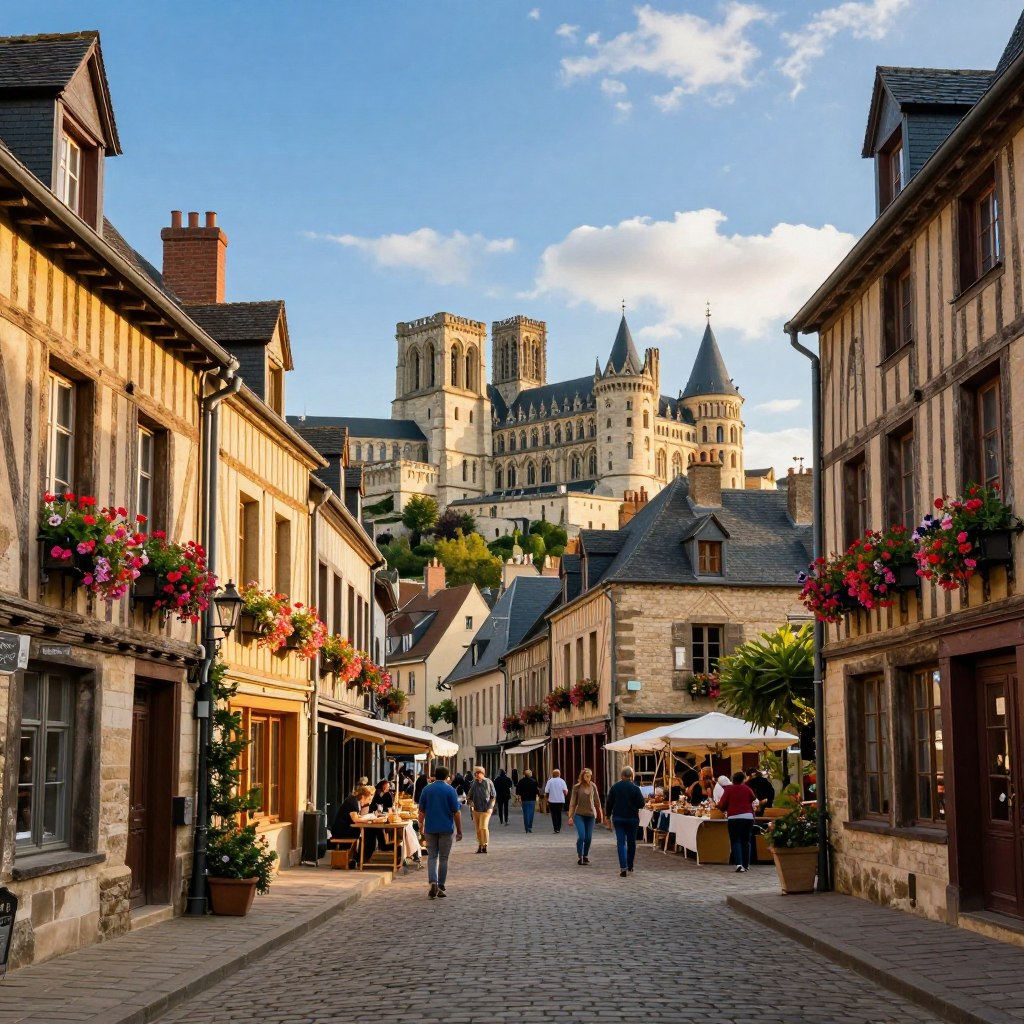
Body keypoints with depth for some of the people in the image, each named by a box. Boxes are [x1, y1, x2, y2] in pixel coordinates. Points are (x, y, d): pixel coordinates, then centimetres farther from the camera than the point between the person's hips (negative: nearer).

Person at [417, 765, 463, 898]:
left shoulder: (427, 790, 2)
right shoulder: (450, 790, -7)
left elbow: (421, 810, 8)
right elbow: (456, 812, -8)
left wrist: (421, 826, 20)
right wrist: (459, 831, -2)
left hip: (430, 829, 2)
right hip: (446, 829, -2)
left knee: (432, 856, 8)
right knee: (443, 858, 8)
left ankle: (433, 882, -13)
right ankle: (441, 887, 10)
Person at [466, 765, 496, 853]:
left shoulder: (488, 782, -3)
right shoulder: (473, 783, 6)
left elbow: (493, 796, 1)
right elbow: (469, 796, 17)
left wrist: (491, 807, -7)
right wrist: (470, 803, -2)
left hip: (486, 809, -4)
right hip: (476, 809, 4)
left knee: (483, 827, -15)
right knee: (478, 829, 6)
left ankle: (485, 845, -3)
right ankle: (480, 845, 15)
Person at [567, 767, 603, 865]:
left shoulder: (593, 787, 3)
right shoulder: (577, 787, -5)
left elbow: (597, 801, 11)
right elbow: (572, 802, -2)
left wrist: (599, 813, 15)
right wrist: (570, 816, -4)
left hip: (590, 815, 3)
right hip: (579, 815, -3)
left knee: (588, 838, 3)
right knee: (581, 836, -13)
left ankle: (586, 856, 19)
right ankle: (579, 856, -1)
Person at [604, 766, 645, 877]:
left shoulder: (615, 787, -1)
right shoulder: (635, 788, -9)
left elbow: (608, 803, 2)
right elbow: (641, 804, -9)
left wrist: (608, 817, 12)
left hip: (618, 818, 1)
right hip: (632, 818, -1)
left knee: (620, 843, -1)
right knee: (631, 842, 14)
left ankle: (623, 868, -14)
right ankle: (630, 866, 24)